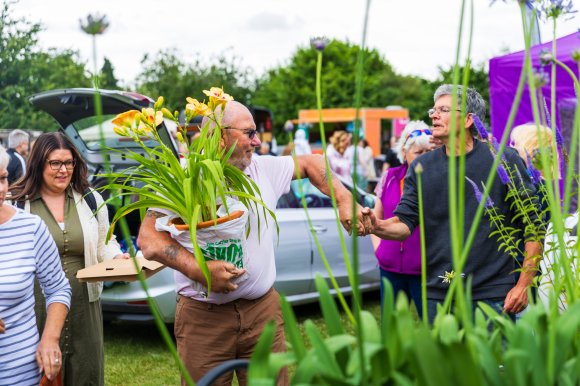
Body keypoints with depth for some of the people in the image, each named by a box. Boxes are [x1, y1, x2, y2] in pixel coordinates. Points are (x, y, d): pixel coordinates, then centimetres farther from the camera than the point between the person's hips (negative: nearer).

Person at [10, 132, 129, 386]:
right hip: (35, 307, -3)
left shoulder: (91, 199, 8)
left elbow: (104, 245, 16)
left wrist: (117, 258, -4)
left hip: (84, 305, 3)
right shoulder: (16, 203, -3)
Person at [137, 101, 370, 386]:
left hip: (263, 309, 4)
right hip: (204, 316, -3)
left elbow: (309, 163, 22)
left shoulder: (265, 169, 8)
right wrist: (198, 269, -27)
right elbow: (147, 238, -14)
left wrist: (345, 201, 9)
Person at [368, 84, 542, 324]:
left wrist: (524, 284, -6)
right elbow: (404, 222, 0)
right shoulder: (421, 167, 7)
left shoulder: (505, 160, -3)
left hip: (492, 295, -3)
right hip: (437, 296, 3)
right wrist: (377, 226, -23)